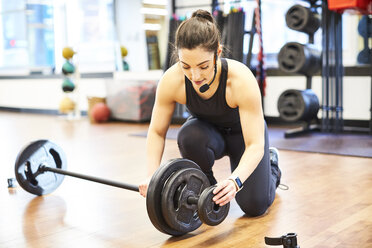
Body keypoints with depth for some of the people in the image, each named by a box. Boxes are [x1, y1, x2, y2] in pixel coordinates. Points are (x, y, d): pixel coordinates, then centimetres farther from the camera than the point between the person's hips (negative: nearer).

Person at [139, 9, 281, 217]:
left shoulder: (241, 79, -38)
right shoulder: (171, 81, -30)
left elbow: (255, 145, -36)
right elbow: (157, 131, -16)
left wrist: (235, 180, -54)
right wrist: (152, 176, -31)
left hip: (244, 131, -2)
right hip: (207, 129, 2)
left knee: (254, 205, -12)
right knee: (189, 136, -35)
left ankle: (271, 162, 22)